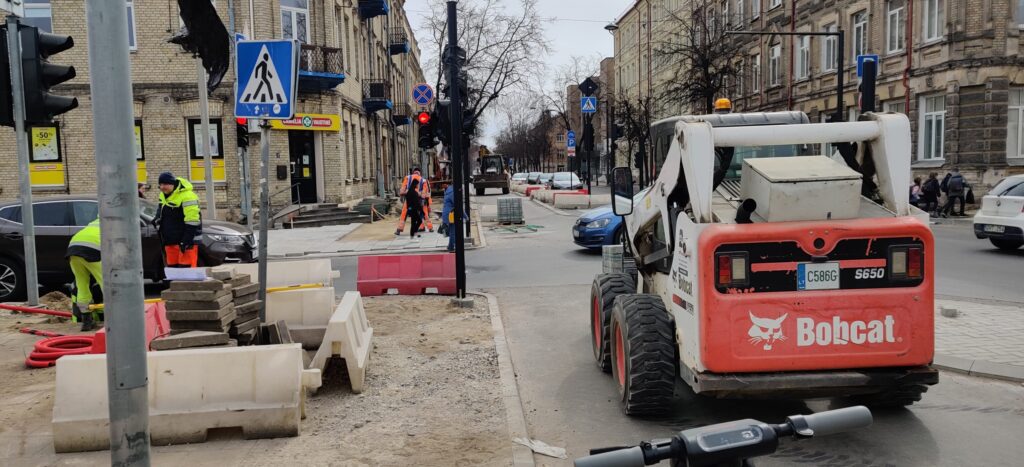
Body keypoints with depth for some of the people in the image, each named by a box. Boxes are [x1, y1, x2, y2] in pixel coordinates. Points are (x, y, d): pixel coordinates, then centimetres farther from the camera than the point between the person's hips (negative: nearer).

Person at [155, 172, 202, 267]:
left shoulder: (187, 196, -18)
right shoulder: (163, 196, 12)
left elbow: (192, 221, -21)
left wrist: (186, 240, -22)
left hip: (185, 241, -9)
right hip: (170, 241, 9)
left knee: (186, 269, -13)